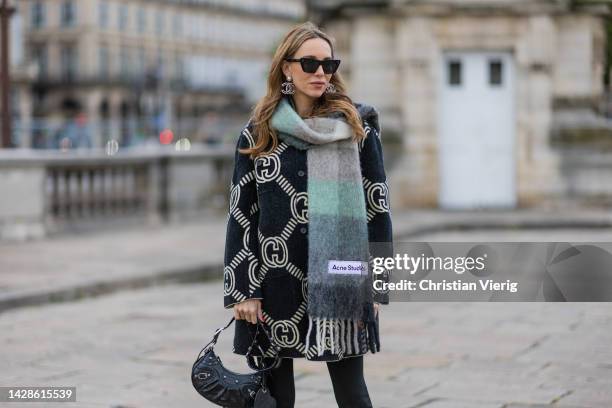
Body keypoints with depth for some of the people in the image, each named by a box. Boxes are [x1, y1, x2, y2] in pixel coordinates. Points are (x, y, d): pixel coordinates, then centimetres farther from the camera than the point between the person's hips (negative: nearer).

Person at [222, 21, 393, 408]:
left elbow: (377, 207, 2)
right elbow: (241, 214, 5)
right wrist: (242, 288, -2)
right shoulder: (257, 134, 4)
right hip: (276, 282, 1)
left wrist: (375, 286, -2)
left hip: (338, 282, -1)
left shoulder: (357, 129, 2)